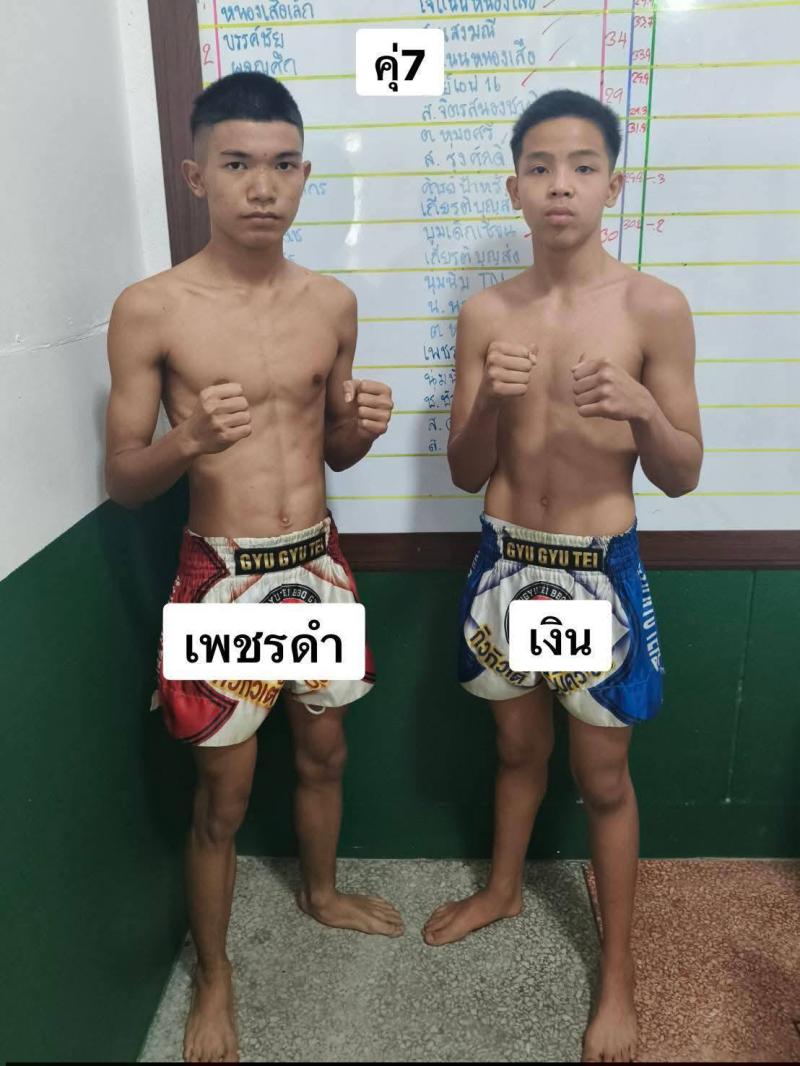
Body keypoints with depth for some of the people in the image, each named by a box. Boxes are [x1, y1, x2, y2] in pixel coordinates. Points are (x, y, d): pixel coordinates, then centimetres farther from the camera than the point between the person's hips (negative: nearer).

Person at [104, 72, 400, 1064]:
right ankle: (212, 973, 35)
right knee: (221, 795, 10)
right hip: (223, 578, -4)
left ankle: (322, 890, 51)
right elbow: (121, 480, -8)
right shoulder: (148, 310, -12)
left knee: (323, 752, 22)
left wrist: (362, 425, -12)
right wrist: (189, 440, -28)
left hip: (318, 565, 5)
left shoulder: (332, 302, 1)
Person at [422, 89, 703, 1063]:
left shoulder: (654, 307, -9)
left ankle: (617, 975, 32)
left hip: (600, 570, -2)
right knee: (517, 744, 22)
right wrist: (490, 401, -19)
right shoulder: (484, 314, -1)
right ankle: (502, 888, 48)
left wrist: (641, 407, -25)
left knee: (603, 776, 11)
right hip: (505, 563, 3)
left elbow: (682, 476, -5)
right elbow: (464, 473, 1)